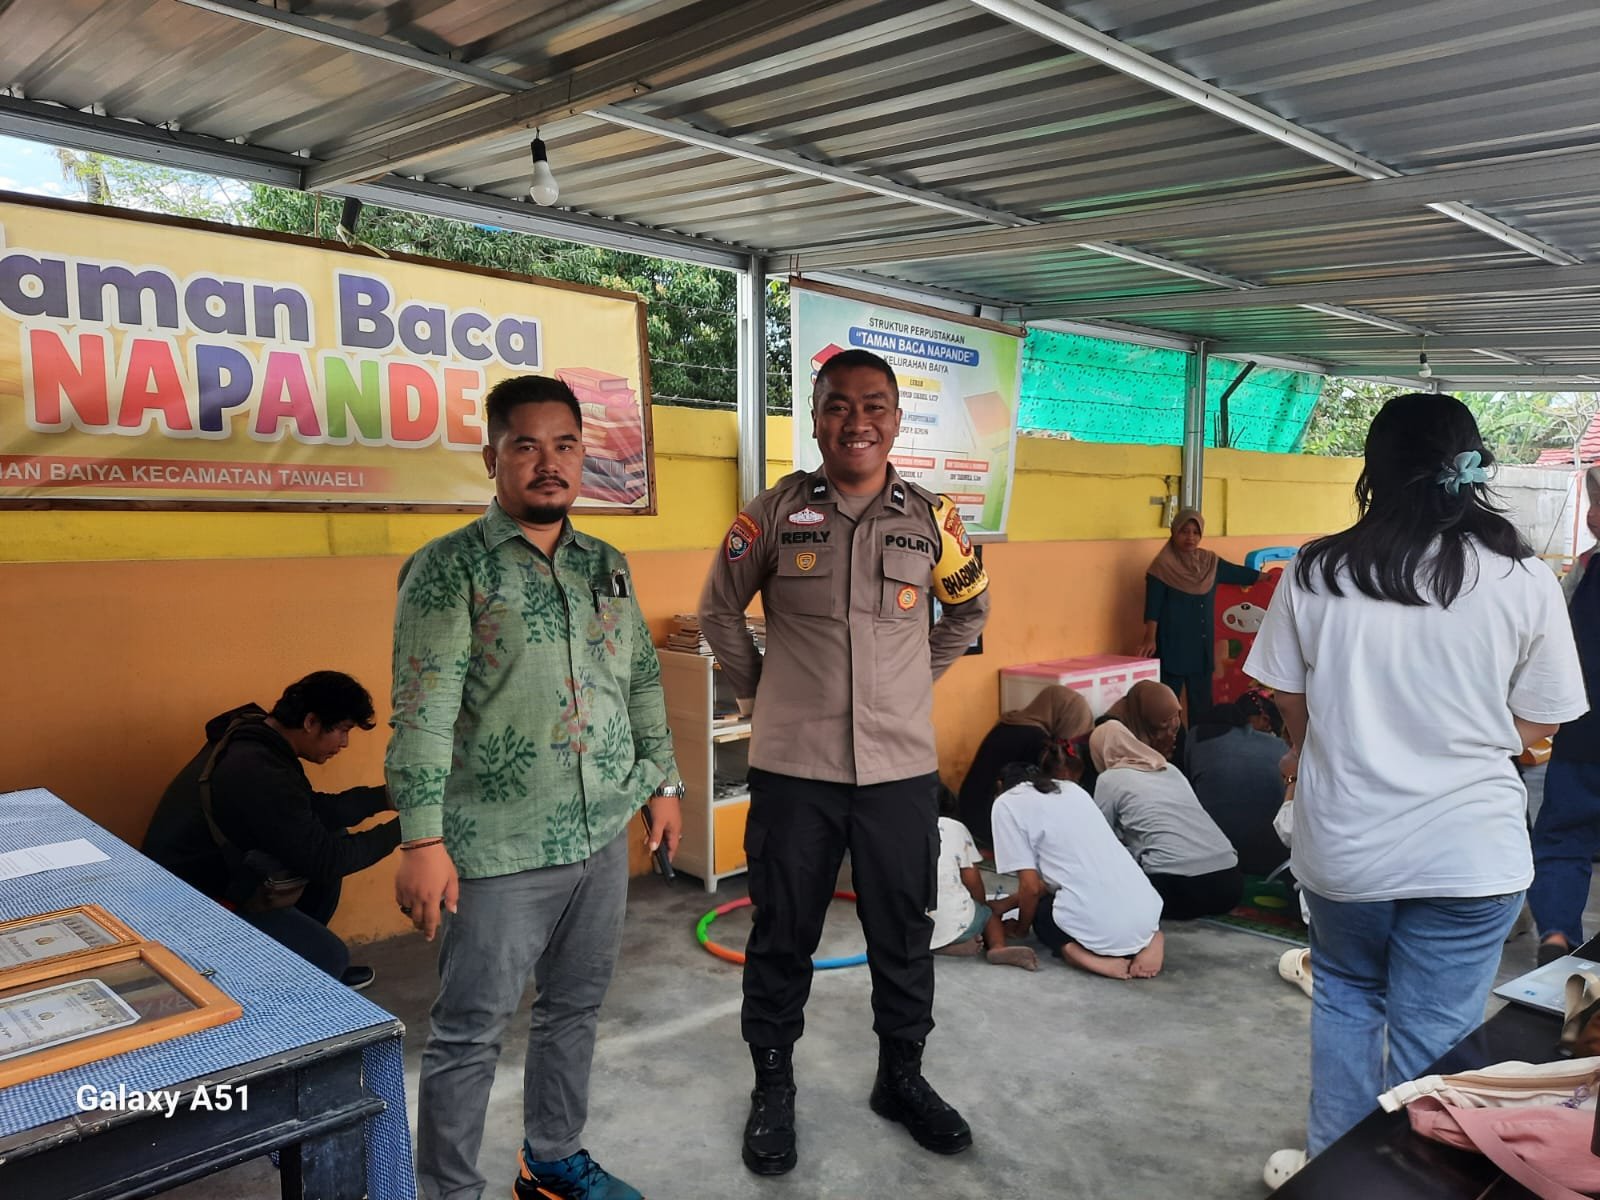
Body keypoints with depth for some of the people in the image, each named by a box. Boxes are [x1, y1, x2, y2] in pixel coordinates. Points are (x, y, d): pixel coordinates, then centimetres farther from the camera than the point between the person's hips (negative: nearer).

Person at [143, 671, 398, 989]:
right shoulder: (260, 774, -31)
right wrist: (399, 830, -18)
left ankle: (304, 958, 20)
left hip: (219, 870, 10)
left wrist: (387, 796, 1)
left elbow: (315, 811, 7)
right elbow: (323, 860, -26)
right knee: (330, 956, -18)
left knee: (334, 837, 9)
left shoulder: (255, 738, -1)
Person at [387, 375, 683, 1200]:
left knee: (575, 1008, 19)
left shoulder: (606, 566, 9)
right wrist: (423, 838, -19)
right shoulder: (449, 567, -9)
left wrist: (663, 782, 16)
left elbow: (643, 682, 16)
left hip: (603, 834, 6)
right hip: (500, 848, -6)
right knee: (469, 1033, 7)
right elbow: (424, 712, -15)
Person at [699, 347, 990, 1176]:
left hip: (901, 765, 2)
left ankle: (902, 1077, 36)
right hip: (792, 766, -1)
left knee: (902, 933, 14)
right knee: (782, 935, 11)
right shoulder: (775, 512, -4)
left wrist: (916, 680, 10)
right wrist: (759, 692, 5)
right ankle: (772, 1087, 31)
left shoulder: (931, 519, 0)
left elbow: (969, 611, 17)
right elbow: (719, 612, 8)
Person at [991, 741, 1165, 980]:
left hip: (1097, 927, -5)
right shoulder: (1074, 791, 22)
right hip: (1146, 911, 5)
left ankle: (1079, 954, -2)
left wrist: (1021, 927, 19)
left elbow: (1031, 886, -2)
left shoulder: (1007, 804, 3)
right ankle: (1152, 939, 10)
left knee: (1041, 916, 30)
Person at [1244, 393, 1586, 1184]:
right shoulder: (1525, 581, -8)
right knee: (1432, 1036, 12)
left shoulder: (1316, 571, -7)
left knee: (1344, 996, 24)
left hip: (1344, 840, 1)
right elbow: (1536, 726, 1)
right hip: (1468, 847, -1)